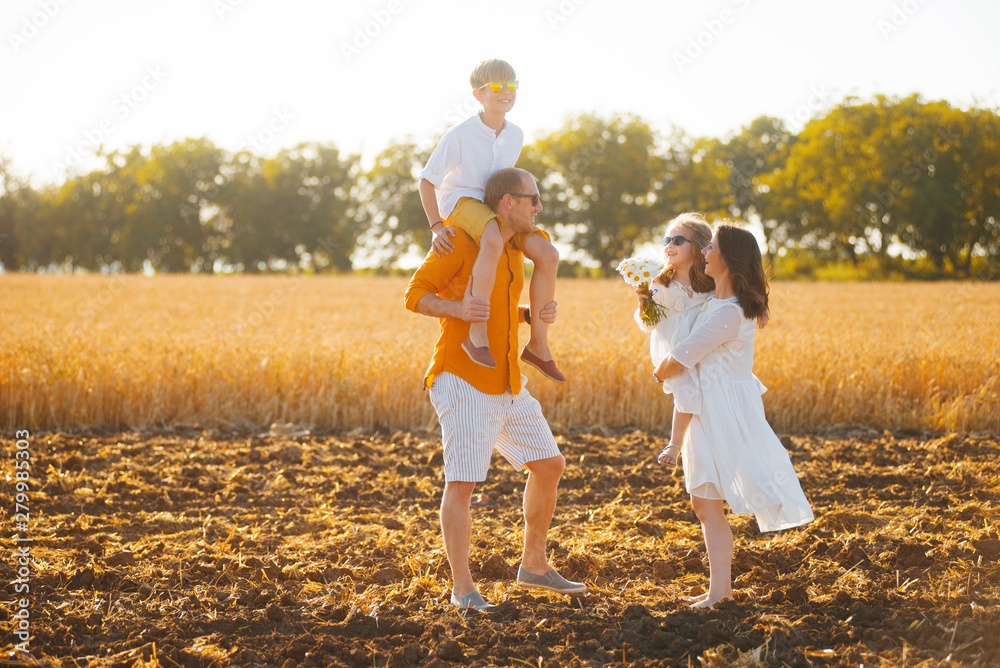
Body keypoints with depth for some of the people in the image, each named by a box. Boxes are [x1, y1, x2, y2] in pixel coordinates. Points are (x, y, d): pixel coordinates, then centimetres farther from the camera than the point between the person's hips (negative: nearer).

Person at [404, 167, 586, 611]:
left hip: (508, 386, 9)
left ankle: (534, 565, 24)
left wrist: (537, 315, 5)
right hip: (463, 381, -9)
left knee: (549, 465, 11)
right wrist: (456, 308, -29)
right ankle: (462, 588, -6)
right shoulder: (461, 241, -10)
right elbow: (416, 295, -10)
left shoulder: (514, 251, 15)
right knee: (462, 482, -12)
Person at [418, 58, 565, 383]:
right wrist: (436, 227, -16)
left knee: (548, 255, -12)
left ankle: (538, 344, -3)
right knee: (493, 241, -41)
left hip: (493, 207, 7)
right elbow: (427, 179, -11)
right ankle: (477, 333, -38)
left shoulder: (515, 135, 1)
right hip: (459, 201, -7)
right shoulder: (460, 135, -17)